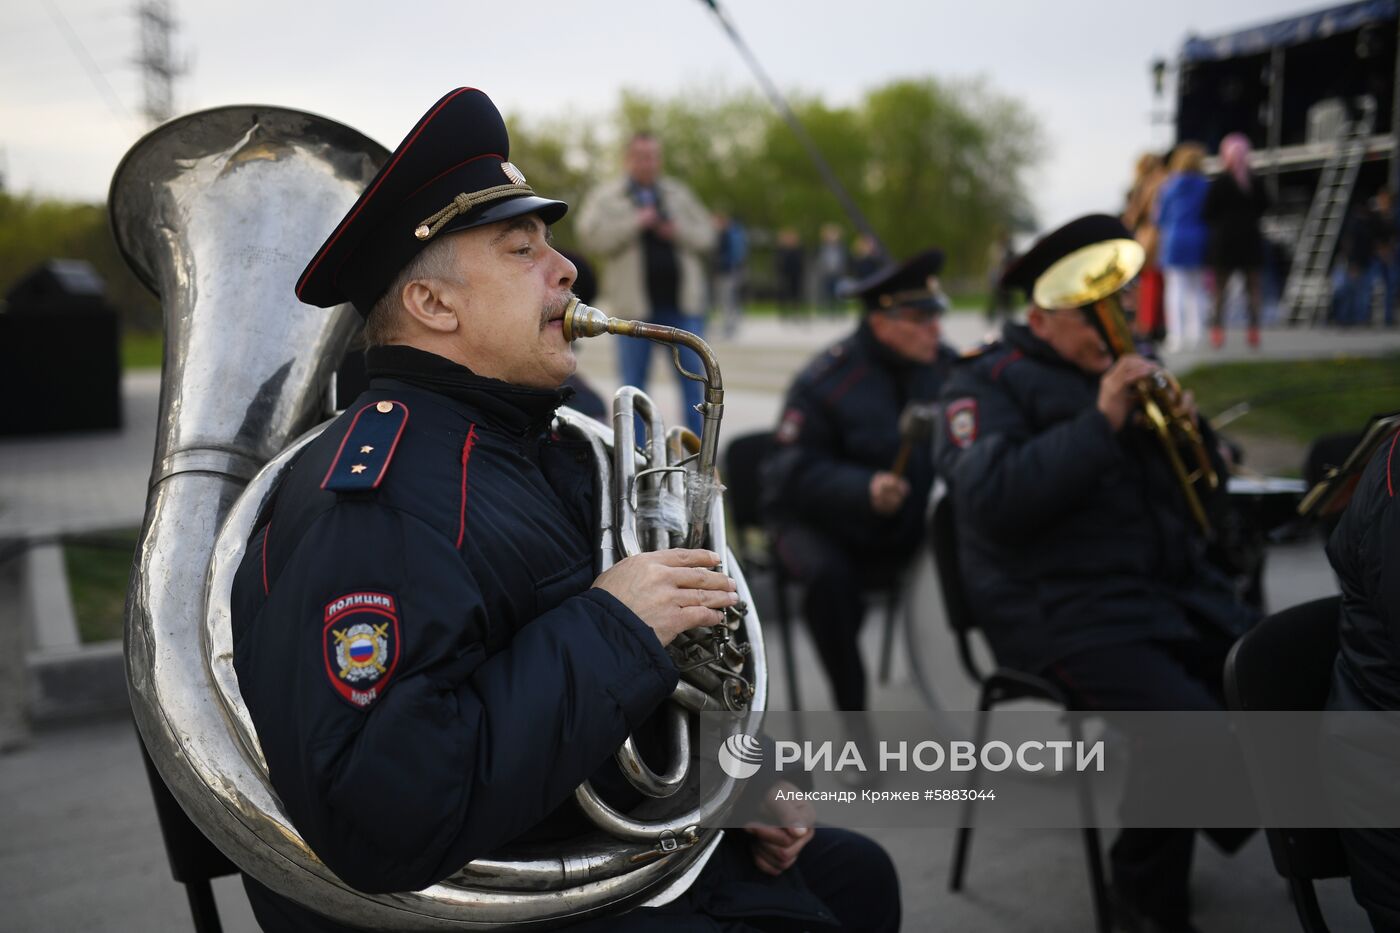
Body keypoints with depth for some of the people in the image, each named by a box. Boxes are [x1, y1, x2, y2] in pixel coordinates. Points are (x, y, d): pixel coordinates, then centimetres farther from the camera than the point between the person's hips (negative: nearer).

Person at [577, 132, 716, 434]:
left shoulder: (678, 194, 15)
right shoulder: (607, 196, 4)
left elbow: (707, 236, 13)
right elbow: (591, 236, -9)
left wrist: (678, 231, -6)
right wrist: (636, 222, -14)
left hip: (681, 300, 3)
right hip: (635, 303, -2)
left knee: (691, 374, 3)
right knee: (633, 378, 3)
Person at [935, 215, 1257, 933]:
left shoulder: (1122, 369, 17)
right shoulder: (986, 383, -3)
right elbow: (991, 500, -21)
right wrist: (1099, 421, -23)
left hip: (1174, 584, 7)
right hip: (1066, 607, -7)